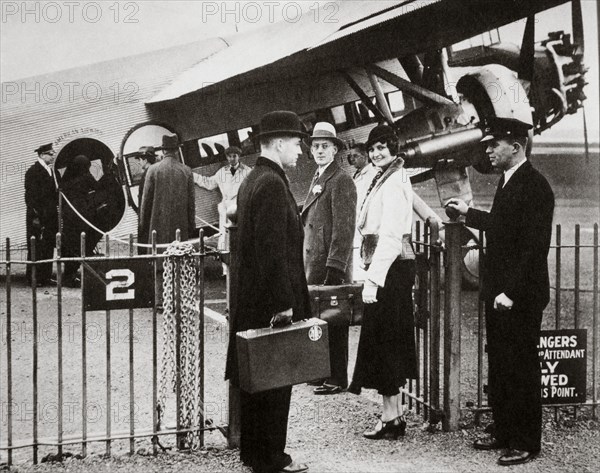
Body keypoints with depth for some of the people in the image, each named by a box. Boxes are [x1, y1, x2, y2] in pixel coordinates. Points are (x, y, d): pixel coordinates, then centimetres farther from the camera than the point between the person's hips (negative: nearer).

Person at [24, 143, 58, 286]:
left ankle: (46, 276, 16)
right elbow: (30, 195, -14)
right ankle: (33, 278, 1)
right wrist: (36, 215, -18)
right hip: (38, 217, -8)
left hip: (50, 216, 8)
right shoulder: (33, 172, -10)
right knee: (37, 248, -4)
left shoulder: (50, 171, 14)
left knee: (49, 247, 9)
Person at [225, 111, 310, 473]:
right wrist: (284, 303, -21)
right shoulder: (273, 184, -18)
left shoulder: (252, 181, 13)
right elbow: (274, 248, -22)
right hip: (271, 302, -10)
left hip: (251, 300, 10)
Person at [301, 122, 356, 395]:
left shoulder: (341, 181, -11)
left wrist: (335, 270, -21)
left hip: (331, 267, -9)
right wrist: (308, 267, 18)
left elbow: (344, 230, -17)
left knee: (332, 324, -3)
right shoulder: (318, 179, 18)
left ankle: (337, 379, 4)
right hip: (313, 265, 9)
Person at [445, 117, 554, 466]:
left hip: (521, 297, -9)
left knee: (522, 369, 1)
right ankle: (504, 433, 26)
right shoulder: (508, 180, 12)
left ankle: (527, 443, 12)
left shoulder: (535, 186, -17)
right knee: (499, 367, 15)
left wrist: (511, 292, -23)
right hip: (499, 293, 9)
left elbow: (534, 245, -22)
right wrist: (468, 213, 27)